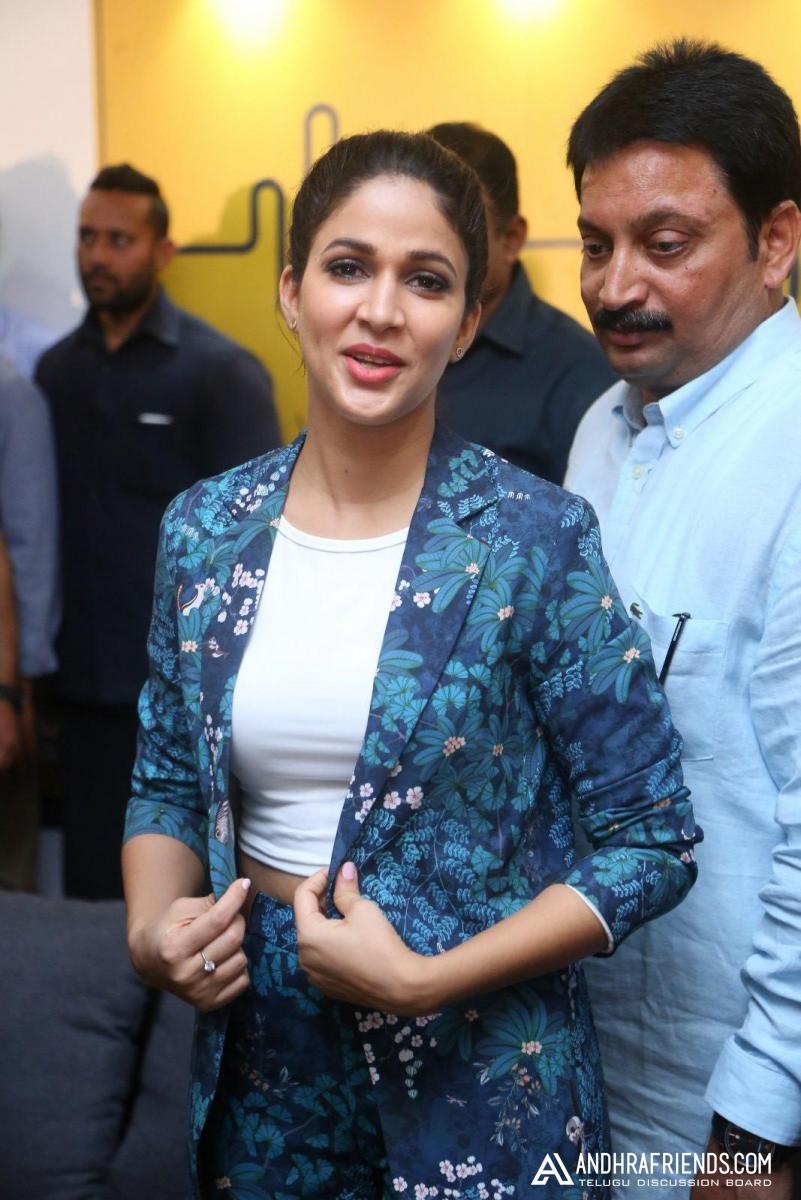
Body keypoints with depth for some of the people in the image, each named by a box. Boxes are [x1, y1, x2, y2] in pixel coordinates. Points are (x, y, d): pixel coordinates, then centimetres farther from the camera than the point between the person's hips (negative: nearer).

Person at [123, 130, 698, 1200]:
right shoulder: (205, 531, -2)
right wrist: (154, 928, -10)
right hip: (257, 1062, 4)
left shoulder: (533, 540, -14)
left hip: (476, 1079, -3)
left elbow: (654, 842, -11)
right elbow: (168, 782, 10)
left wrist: (425, 978, -19)